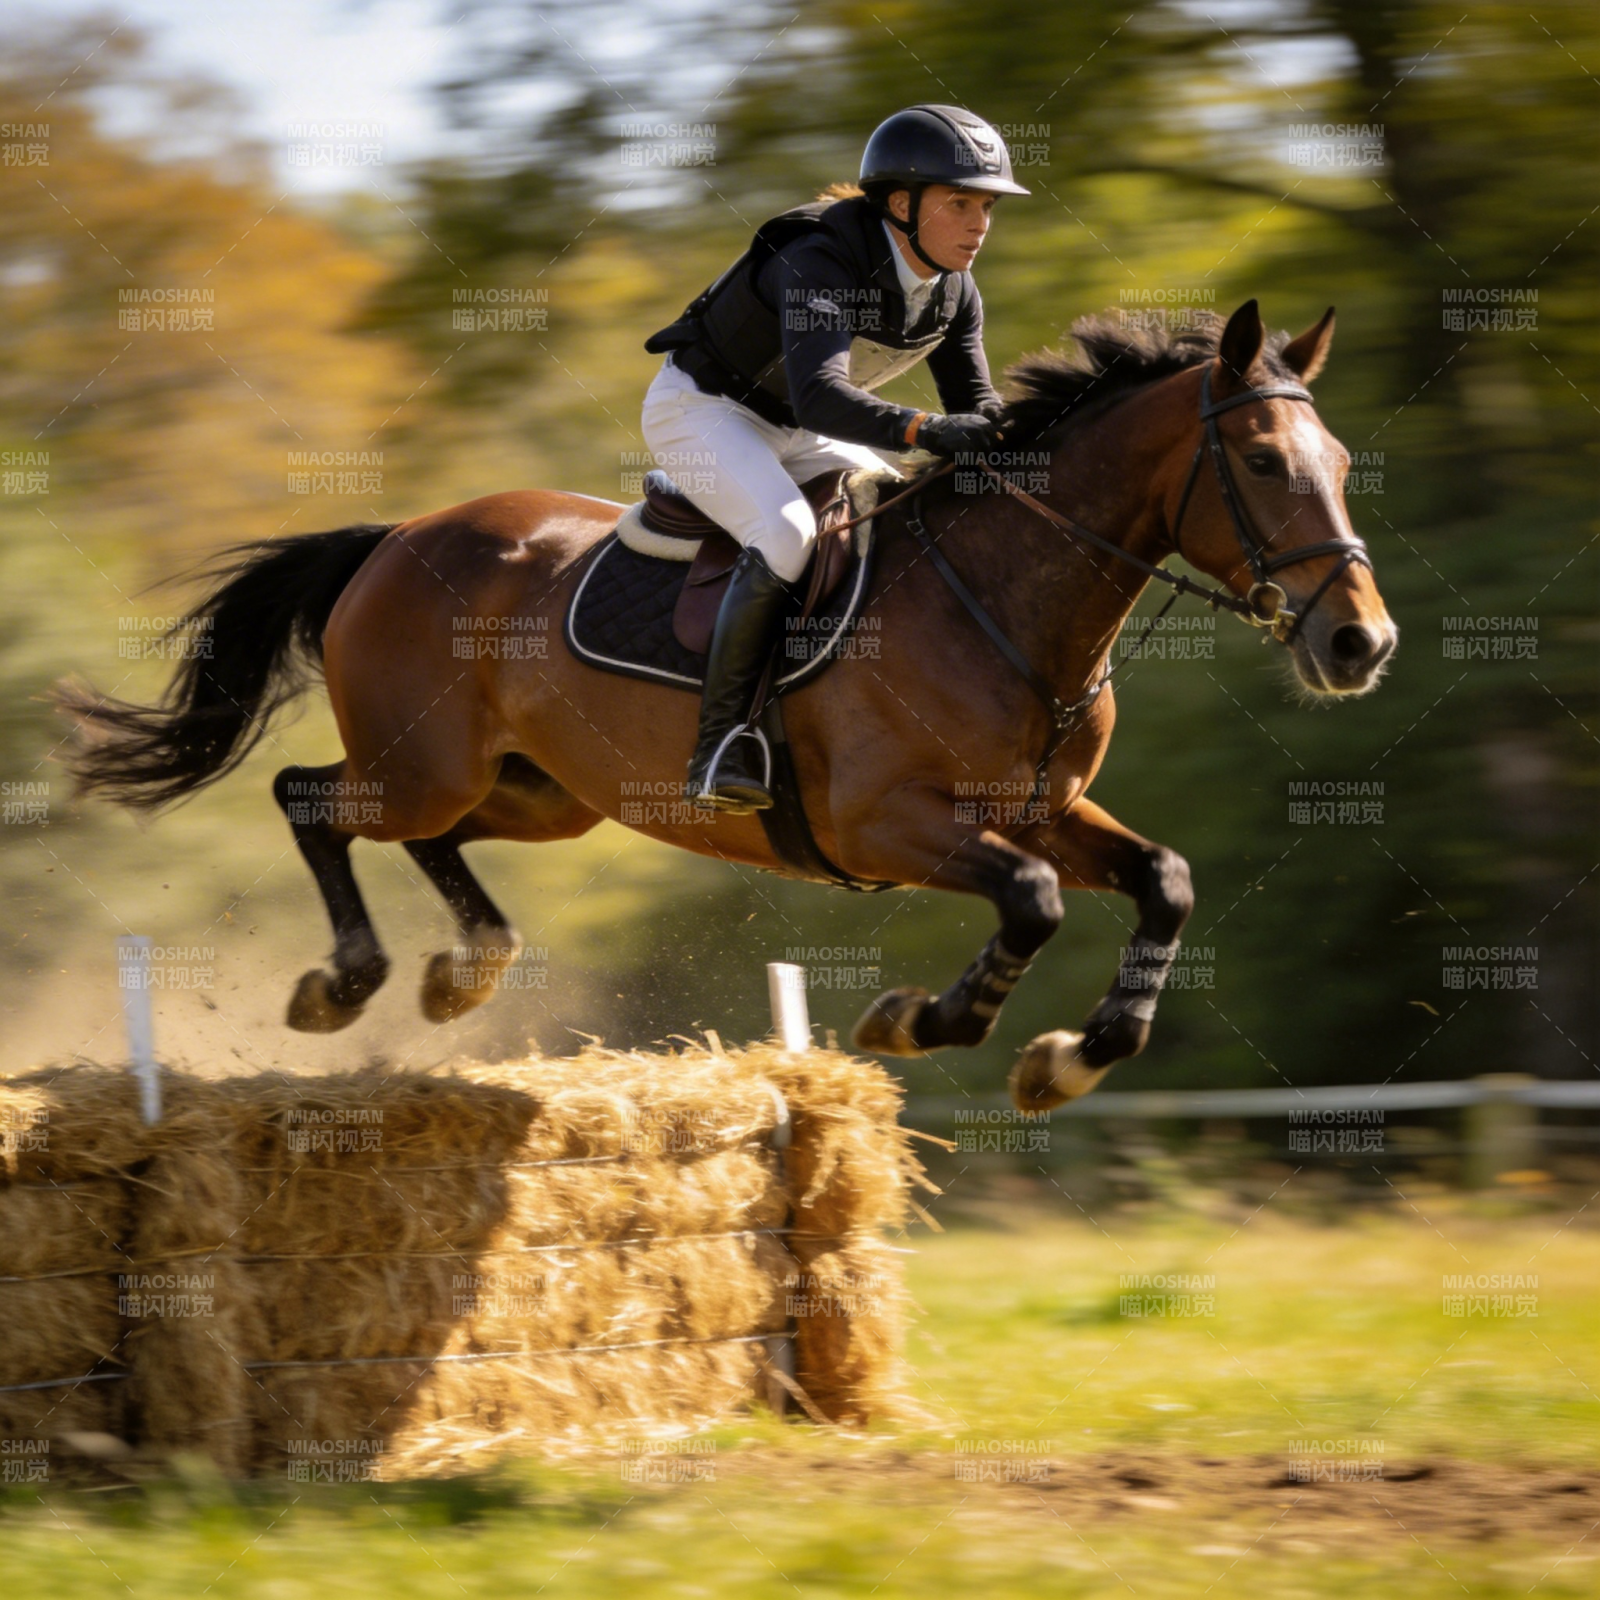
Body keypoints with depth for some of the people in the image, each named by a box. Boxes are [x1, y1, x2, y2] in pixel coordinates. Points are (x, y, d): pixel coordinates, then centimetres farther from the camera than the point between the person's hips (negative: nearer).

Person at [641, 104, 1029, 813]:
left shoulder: (953, 293, -7)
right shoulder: (820, 262, -32)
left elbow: (976, 405, 0)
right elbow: (818, 395, -46)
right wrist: (922, 430, -60)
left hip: (795, 433, 8)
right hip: (701, 408, -8)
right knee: (788, 535, -33)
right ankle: (720, 743, -27)